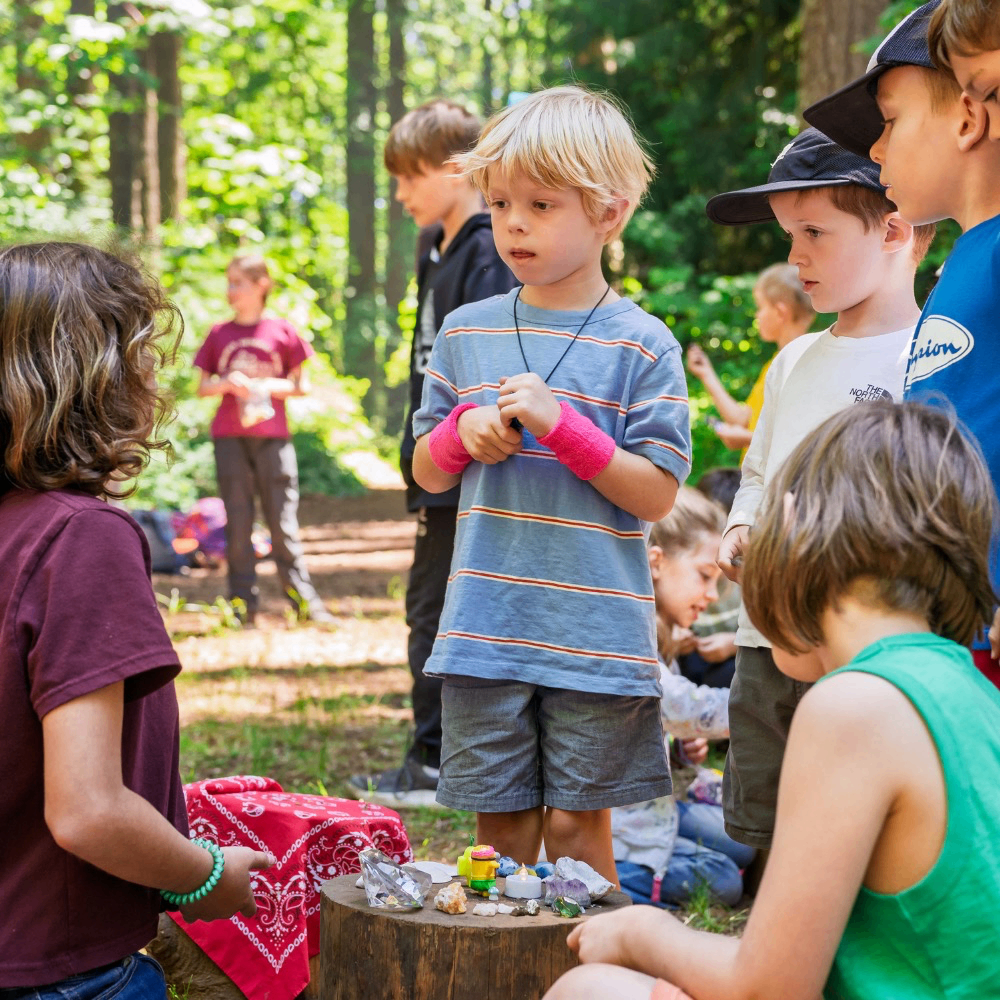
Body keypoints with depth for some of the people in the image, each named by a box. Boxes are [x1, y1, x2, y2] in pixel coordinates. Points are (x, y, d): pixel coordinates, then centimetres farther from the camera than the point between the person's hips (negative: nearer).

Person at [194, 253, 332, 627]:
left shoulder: (282, 331, 3)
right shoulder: (219, 334, 9)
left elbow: (302, 385, 6)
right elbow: (203, 387, 11)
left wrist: (269, 386, -11)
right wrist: (228, 383, -9)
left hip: (272, 437, -2)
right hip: (229, 438, 2)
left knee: (283, 519, -1)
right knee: (238, 522, 3)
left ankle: (302, 598, 5)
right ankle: (242, 603, 8)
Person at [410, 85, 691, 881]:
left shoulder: (641, 345, -5)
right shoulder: (465, 332, 7)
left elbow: (657, 494, -9)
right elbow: (427, 473, 15)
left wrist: (560, 425, -19)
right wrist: (464, 431, -7)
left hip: (596, 634, -3)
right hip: (484, 629, 3)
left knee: (576, 824, 6)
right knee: (501, 824, 10)